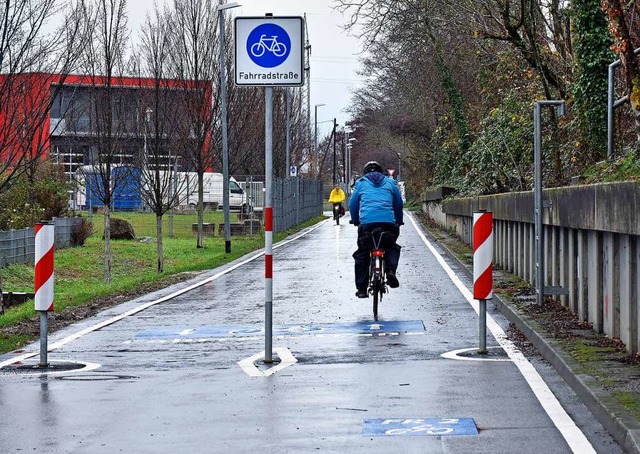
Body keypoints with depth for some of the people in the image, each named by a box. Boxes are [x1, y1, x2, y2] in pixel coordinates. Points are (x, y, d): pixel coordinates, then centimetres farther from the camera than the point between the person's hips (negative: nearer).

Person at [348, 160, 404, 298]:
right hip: (388, 222, 1)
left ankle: (361, 289, 9)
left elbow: (352, 205, 19)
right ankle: (391, 271, -4)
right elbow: (399, 204, 23)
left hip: (366, 222, -1)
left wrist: (355, 221, 35)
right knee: (392, 248, 25)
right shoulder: (390, 183, 20)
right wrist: (399, 221, 38)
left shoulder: (361, 183, 18)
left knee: (361, 255, 13)